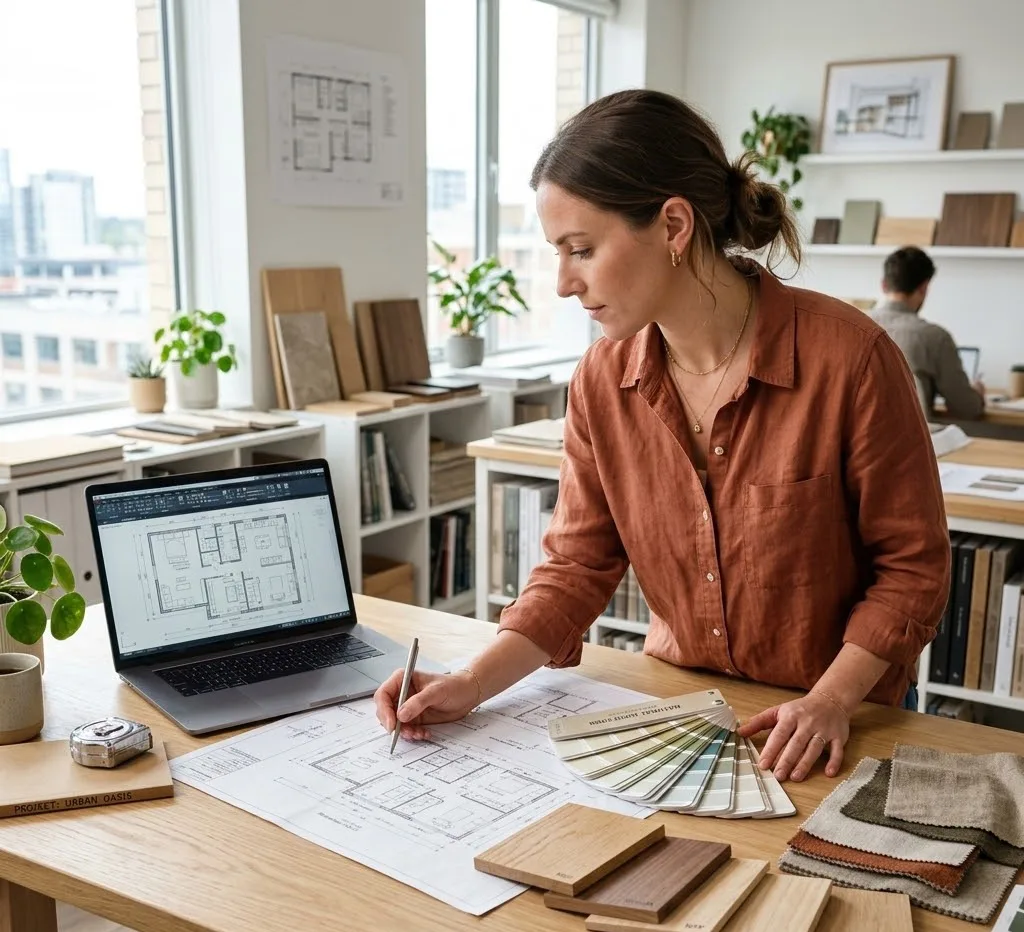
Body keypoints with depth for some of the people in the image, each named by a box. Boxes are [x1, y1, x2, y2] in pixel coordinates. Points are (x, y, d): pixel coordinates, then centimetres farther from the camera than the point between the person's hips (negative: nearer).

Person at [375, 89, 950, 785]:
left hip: (845, 722, -2)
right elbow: (579, 564, -1)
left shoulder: (848, 357, -18)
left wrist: (833, 701, -20)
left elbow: (913, 563, -9)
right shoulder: (603, 380, -6)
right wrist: (474, 684, -13)